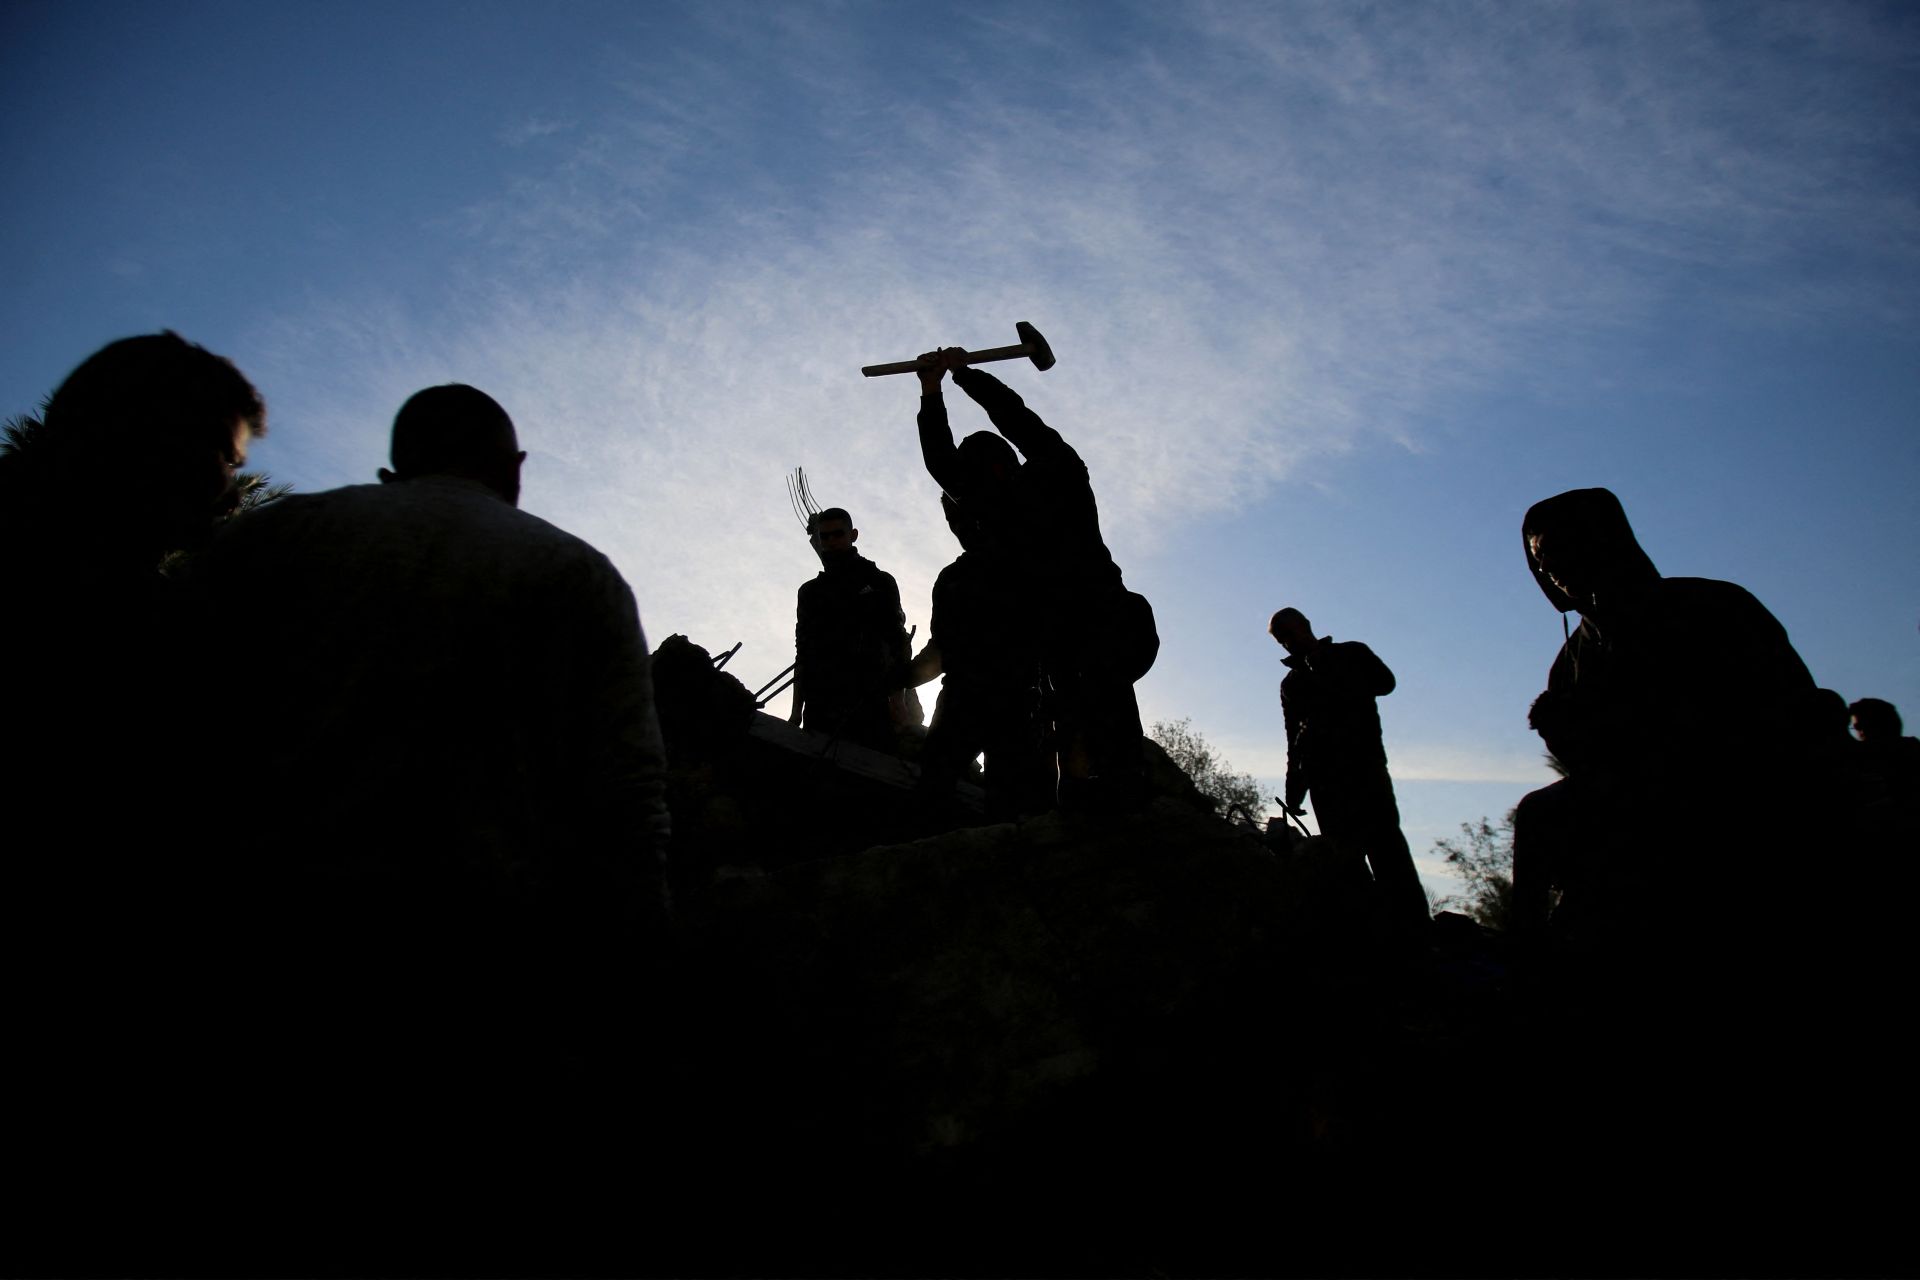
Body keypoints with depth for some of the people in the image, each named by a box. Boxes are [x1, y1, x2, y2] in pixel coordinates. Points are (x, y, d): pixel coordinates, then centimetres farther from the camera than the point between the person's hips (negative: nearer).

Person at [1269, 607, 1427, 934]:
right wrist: (1294, 791, 15)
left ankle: (1412, 929, -23)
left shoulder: (1351, 653, 16)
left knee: (1384, 844, -17)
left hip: (1365, 763, -3)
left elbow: (1384, 682, -2)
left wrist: (1330, 685, -5)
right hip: (1323, 777, 4)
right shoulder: (1291, 683, 25)